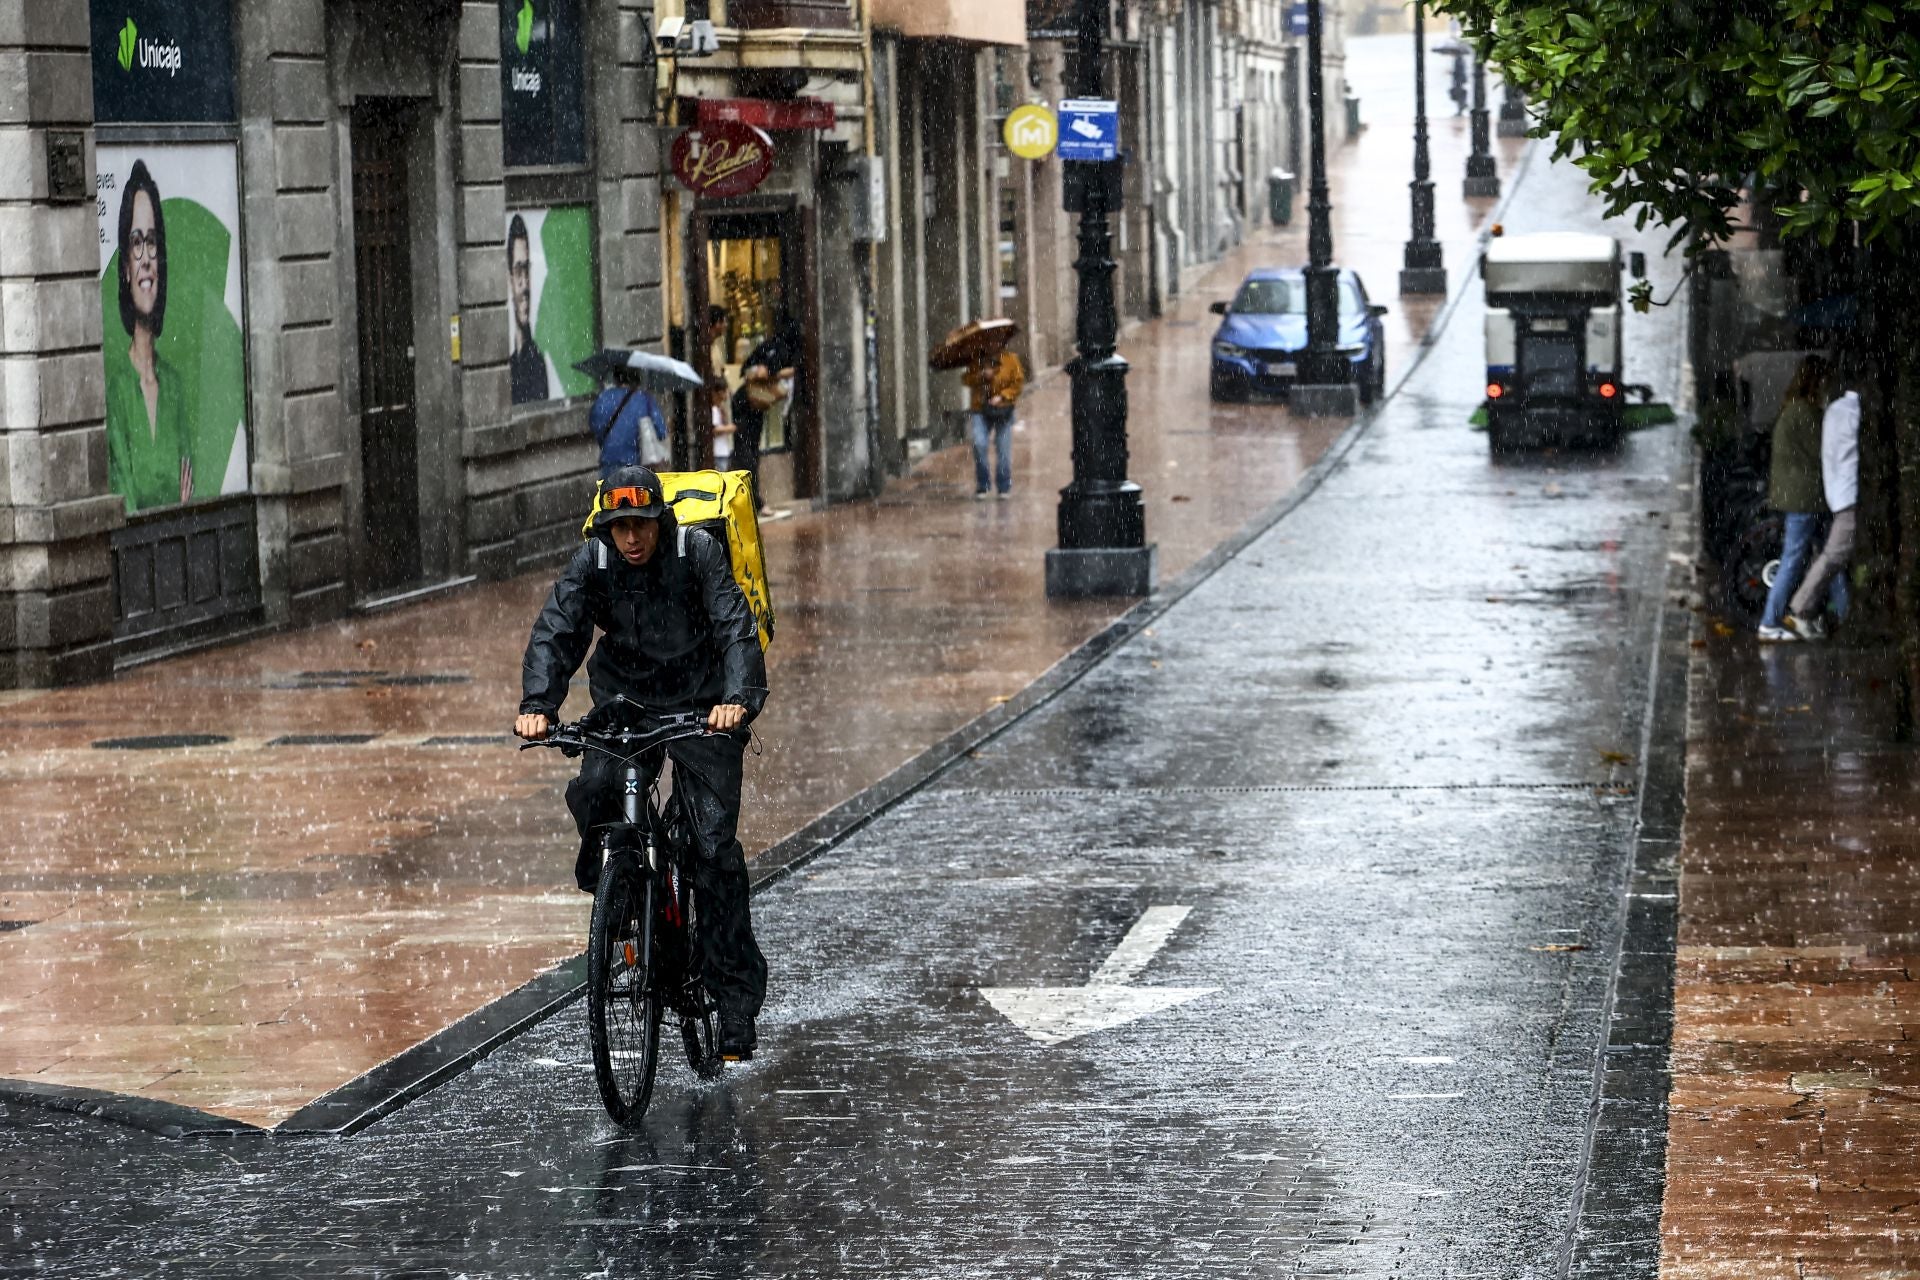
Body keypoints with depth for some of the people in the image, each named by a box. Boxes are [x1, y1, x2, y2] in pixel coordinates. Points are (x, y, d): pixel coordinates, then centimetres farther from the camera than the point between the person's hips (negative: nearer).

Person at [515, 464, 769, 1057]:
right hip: (624, 697, 2)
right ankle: (603, 870, 7)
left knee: (715, 845, -9)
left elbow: (736, 629, -24)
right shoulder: (591, 562, -10)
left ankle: (737, 993, -3)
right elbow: (554, 632, -17)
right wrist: (537, 706, -34)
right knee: (593, 792, -27)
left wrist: (738, 699, -42)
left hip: (702, 705, -2)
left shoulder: (699, 552, -17)